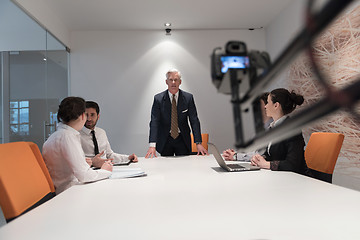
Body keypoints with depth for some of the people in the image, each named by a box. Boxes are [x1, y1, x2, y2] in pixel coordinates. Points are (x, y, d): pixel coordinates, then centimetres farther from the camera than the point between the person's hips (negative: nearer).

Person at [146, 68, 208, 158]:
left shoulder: (188, 97, -5)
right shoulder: (158, 98, -7)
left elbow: (194, 121, -6)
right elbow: (154, 122, -12)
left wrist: (198, 143, -15)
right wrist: (152, 145, -23)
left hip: (183, 140, 1)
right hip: (165, 141, 0)